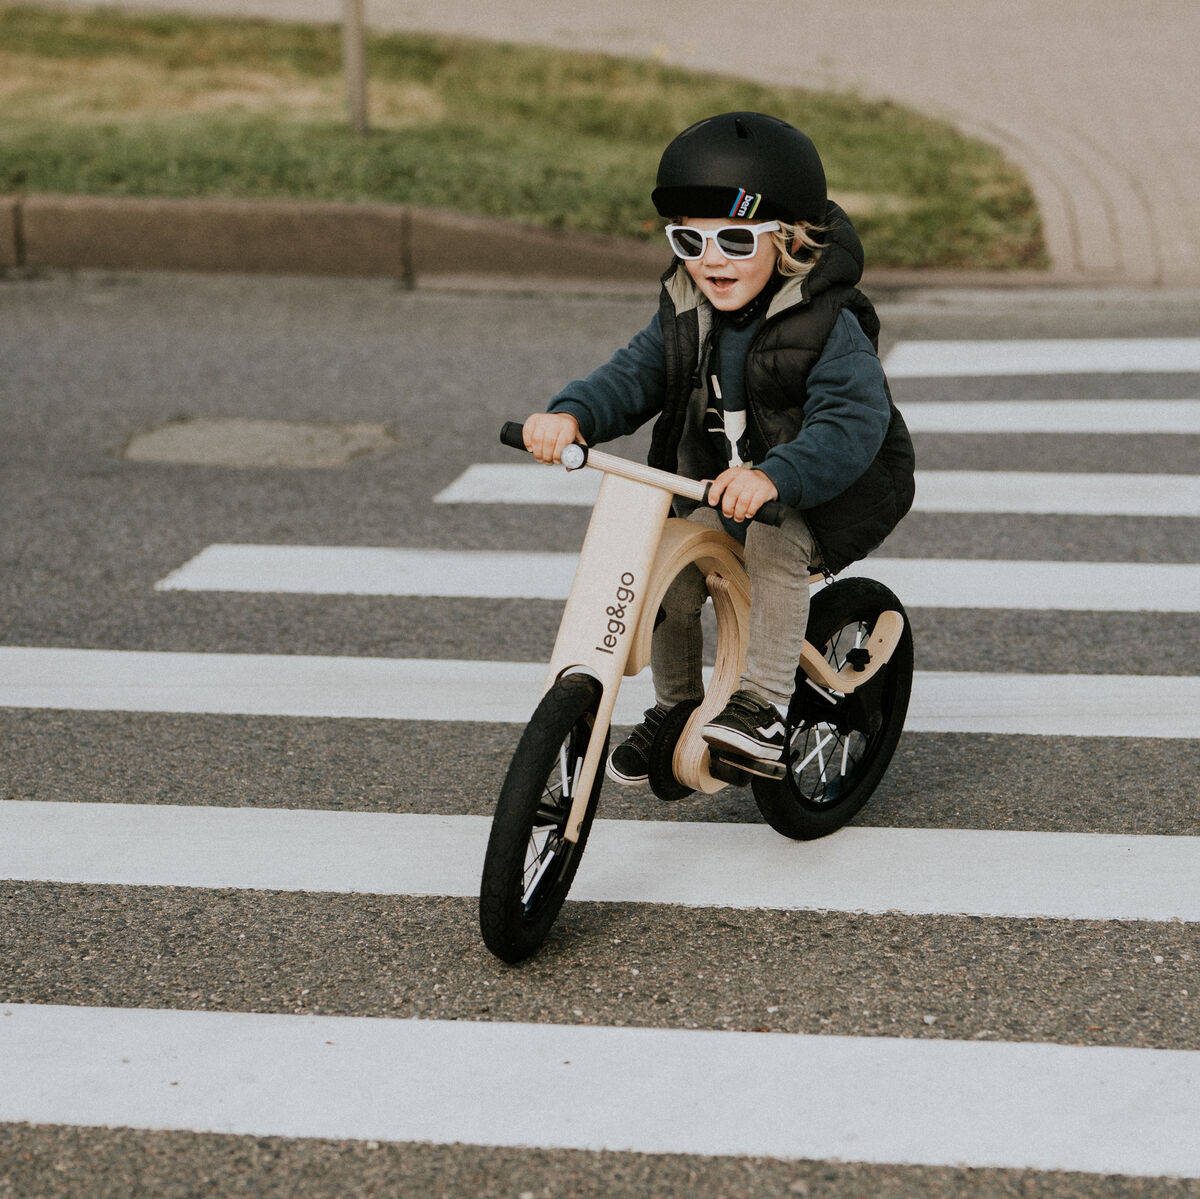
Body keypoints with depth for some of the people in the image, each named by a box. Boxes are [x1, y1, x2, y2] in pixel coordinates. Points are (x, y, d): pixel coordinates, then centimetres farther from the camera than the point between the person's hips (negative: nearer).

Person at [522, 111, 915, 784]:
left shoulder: (828, 326, -22)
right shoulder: (685, 316, -1)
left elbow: (851, 424, -35)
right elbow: (633, 377, -8)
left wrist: (774, 476, -54)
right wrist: (572, 415, -32)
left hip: (830, 495, -6)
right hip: (719, 492, 6)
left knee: (775, 542, -34)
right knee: (668, 578, -10)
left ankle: (764, 706, -28)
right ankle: (676, 710, 16)